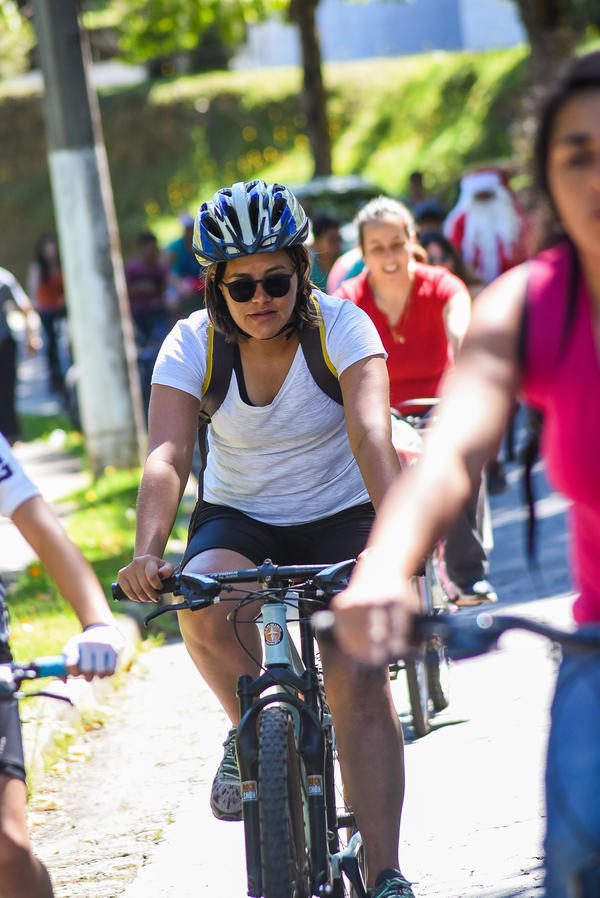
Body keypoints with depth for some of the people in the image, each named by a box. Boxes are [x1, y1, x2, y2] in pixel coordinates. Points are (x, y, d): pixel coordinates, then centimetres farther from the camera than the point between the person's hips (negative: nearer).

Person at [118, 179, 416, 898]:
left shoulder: (342, 327, -18)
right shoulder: (192, 344, -14)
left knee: (358, 681, -19)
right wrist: (148, 552, -43)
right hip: (237, 515, 2)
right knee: (203, 607, -32)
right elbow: (166, 455, -26)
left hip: (338, 515, -1)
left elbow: (372, 434, -33)